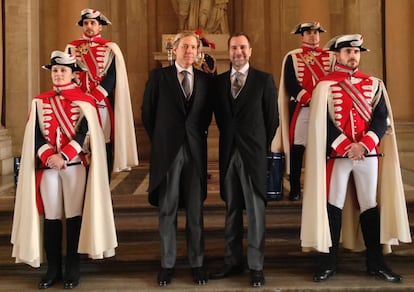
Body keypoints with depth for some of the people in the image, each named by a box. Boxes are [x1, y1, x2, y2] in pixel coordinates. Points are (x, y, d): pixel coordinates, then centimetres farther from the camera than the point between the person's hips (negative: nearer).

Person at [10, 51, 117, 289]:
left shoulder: (85, 101, 1)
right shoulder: (40, 101, 9)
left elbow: (85, 134, -8)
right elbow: (35, 134, 2)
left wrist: (63, 155, -19)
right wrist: (49, 156, -14)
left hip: (75, 166, -2)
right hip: (46, 166, 3)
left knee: (74, 216, 2)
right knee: (51, 217, 6)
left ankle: (73, 269, 13)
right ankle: (53, 269, 17)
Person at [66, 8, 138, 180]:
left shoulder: (110, 49, 5)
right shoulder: (72, 48, 12)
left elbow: (112, 76, -4)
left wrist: (93, 97, -15)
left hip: (102, 104, -2)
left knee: (103, 145, -2)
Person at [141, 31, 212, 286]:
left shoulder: (205, 79, 8)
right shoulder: (159, 76, 2)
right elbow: (147, 112, 6)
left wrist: (198, 135, 6)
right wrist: (159, 141, 7)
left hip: (195, 150, 2)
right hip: (167, 151, -1)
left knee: (196, 210, 7)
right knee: (167, 209, 5)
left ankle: (197, 263, 16)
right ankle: (168, 264, 15)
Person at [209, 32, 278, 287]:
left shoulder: (264, 80, 0)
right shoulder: (219, 81, 9)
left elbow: (272, 118, 1)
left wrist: (262, 146, 3)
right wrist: (229, 138, 7)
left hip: (253, 153, -3)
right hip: (228, 152, 4)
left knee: (255, 210, 0)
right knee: (232, 209, 10)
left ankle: (256, 266, 8)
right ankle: (233, 261, 20)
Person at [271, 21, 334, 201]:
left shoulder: (330, 57, 13)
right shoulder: (292, 57, 6)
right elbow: (290, 85, -4)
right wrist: (309, 99, -15)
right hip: (300, 109, -2)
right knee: (297, 149, -1)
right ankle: (295, 189, 8)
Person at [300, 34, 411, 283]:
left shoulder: (374, 84, 9)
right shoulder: (325, 85, 0)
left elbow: (382, 119, 1)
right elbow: (322, 124, -6)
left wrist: (363, 145, -14)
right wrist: (346, 147, -15)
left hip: (369, 153, 3)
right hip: (337, 155, -2)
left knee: (370, 206, 8)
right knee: (333, 206, 2)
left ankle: (375, 262, 20)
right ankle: (330, 262, 13)